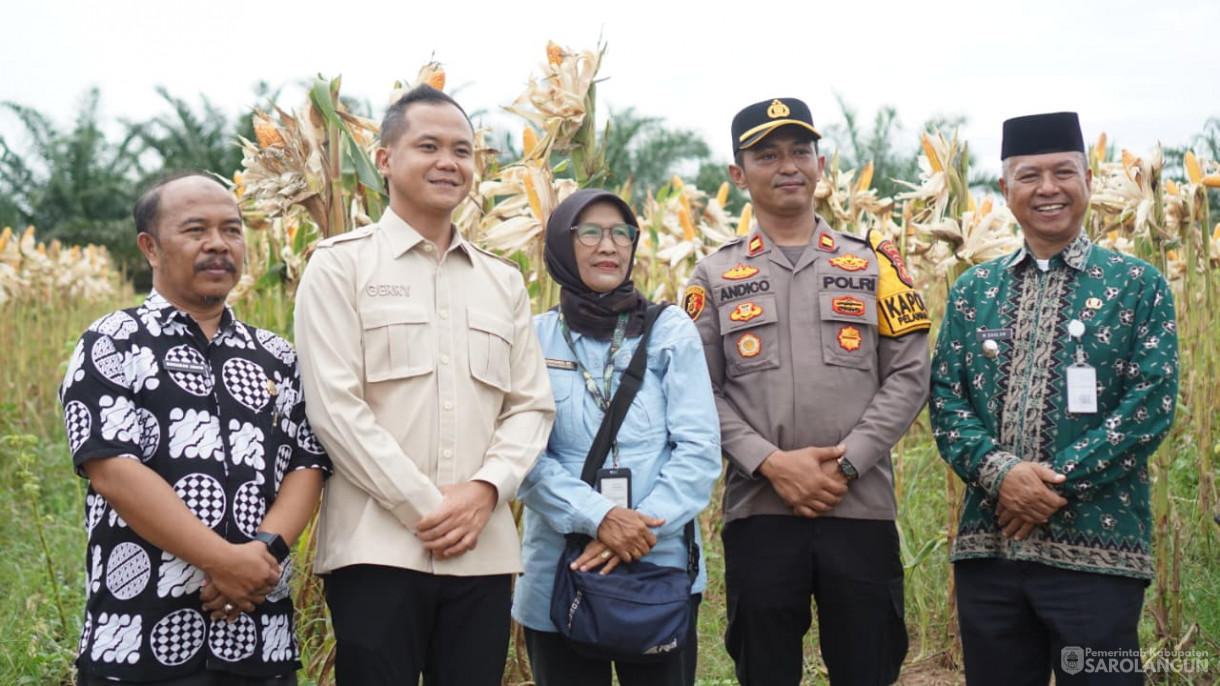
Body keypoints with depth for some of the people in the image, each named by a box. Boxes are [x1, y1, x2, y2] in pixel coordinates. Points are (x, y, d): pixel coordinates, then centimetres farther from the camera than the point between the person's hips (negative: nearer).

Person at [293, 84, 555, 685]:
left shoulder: (502, 281, 16)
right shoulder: (341, 265, 2)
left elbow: (531, 406, 12)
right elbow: (335, 408, -7)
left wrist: (485, 489, -7)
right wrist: (425, 507, -12)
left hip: (484, 552, 4)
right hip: (377, 549, -4)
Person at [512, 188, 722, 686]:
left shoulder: (670, 331, 2)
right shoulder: (534, 338, 2)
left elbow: (699, 449, -3)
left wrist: (642, 524, -16)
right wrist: (597, 516, -19)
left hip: (662, 567, 0)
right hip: (558, 573, 0)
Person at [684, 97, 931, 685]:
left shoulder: (873, 265, 8)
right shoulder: (715, 277, 8)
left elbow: (909, 376, 2)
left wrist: (847, 463, -10)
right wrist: (770, 462, -12)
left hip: (861, 508, 0)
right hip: (758, 511, 0)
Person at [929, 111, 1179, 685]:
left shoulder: (1138, 285, 2)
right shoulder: (973, 291, 11)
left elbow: (1152, 404, -7)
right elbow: (944, 400, 6)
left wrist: (1058, 485, -14)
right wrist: (999, 471, -13)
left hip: (1097, 549, -3)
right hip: (987, 546, 3)